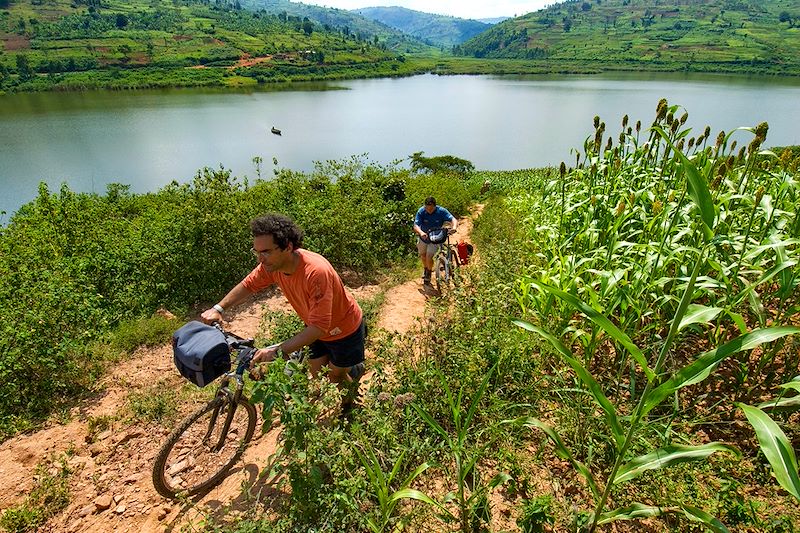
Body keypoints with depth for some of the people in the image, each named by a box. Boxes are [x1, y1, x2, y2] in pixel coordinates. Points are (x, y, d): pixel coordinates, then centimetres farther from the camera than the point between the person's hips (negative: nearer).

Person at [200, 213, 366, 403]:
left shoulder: (316, 272, -42)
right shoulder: (272, 264, -20)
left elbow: (319, 327, -41)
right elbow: (248, 284, 1)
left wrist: (277, 351, -45)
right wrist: (218, 308, -6)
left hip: (344, 329, -6)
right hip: (316, 327, 6)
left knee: (335, 377, 12)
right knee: (317, 376, 18)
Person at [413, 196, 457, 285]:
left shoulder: (441, 211, -24)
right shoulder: (421, 211, -23)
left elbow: (453, 219, -32)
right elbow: (416, 225, -31)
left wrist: (454, 227, -55)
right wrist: (421, 232, -53)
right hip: (423, 237, 2)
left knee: (429, 256, -13)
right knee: (423, 255, 19)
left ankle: (429, 273, 17)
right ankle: (425, 268, 51)